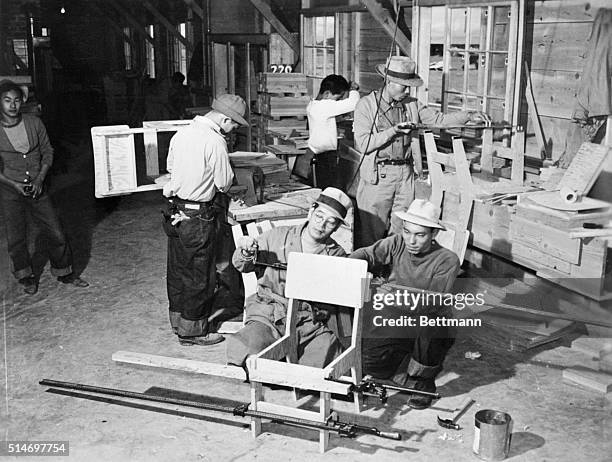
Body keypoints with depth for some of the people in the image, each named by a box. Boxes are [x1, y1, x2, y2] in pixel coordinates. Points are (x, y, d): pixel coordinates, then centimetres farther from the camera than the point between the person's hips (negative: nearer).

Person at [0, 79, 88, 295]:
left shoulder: (34, 123, -2)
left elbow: (47, 151, 5)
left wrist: (40, 178, -7)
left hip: (37, 188, 2)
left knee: (57, 234, 2)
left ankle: (65, 273, 23)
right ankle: (26, 278, 30)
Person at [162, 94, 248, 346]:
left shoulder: (181, 133, 4)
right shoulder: (215, 141, -20)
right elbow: (224, 183, -14)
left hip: (175, 211, 8)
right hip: (198, 218, -8)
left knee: (177, 269, 18)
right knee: (199, 275, 5)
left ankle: (178, 320, 32)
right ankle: (192, 330, 16)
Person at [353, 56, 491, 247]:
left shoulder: (411, 105, 11)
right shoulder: (366, 105, -3)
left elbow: (438, 119, 10)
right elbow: (363, 144, -11)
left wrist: (468, 115, -2)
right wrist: (393, 130, -19)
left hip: (405, 175, 5)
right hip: (378, 175, -4)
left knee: (401, 231, 8)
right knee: (371, 234, 0)